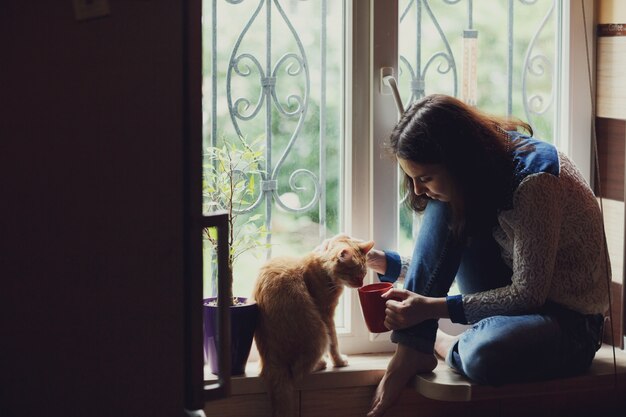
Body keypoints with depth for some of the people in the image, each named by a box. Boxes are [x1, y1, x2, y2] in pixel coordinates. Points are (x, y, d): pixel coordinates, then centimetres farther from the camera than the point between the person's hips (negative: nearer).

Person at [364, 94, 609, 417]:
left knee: (484, 353, -41)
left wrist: (434, 307, -27)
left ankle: (441, 346, -4)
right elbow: (440, 262, 11)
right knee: (443, 207, -12)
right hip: (513, 298, 8)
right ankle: (410, 351, -15)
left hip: (570, 321, -7)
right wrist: (387, 264, -5)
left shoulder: (534, 178, -25)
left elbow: (527, 294, -24)